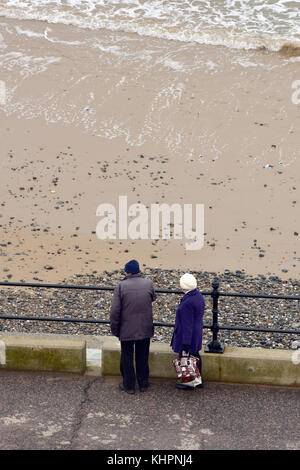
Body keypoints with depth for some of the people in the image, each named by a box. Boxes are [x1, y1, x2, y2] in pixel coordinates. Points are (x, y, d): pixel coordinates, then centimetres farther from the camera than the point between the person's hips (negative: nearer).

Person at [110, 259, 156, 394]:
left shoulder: (121, 286, -15)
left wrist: (115, 330, -1)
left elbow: (115, 311, -13)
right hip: (145, 329, 2)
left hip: (127, 330, -2)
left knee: (127, 358, 13)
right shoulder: (148, 283, -8)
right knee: (143, 357, 17)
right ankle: (143, 384, 28)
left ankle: (129, 385, 22)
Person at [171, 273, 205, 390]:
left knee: (185, 356, 8)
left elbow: (187, 324, -27)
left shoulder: (187, 302, -29)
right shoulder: (198, 295, -1)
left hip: (187, 334, -9)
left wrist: (186, 343, -23)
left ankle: (189, 381, 21)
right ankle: (198, 379, 34)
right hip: (197, 331, 9)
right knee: (195, 355, 21)